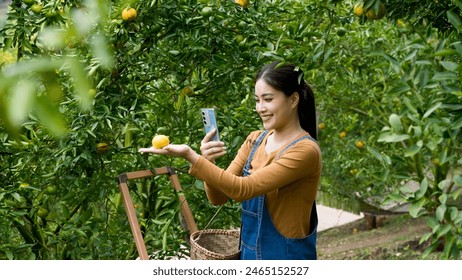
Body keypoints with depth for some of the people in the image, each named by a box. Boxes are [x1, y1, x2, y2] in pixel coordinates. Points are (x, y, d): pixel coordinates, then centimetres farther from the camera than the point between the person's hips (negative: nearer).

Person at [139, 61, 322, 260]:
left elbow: (242, 189, -25)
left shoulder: (305, 150, -18)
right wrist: (207, 162, -19)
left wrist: (190, 156, -29)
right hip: (250, 252, 6)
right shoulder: (255, 140, 3)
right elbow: (218, 197, -1)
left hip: (286, 256, -6)